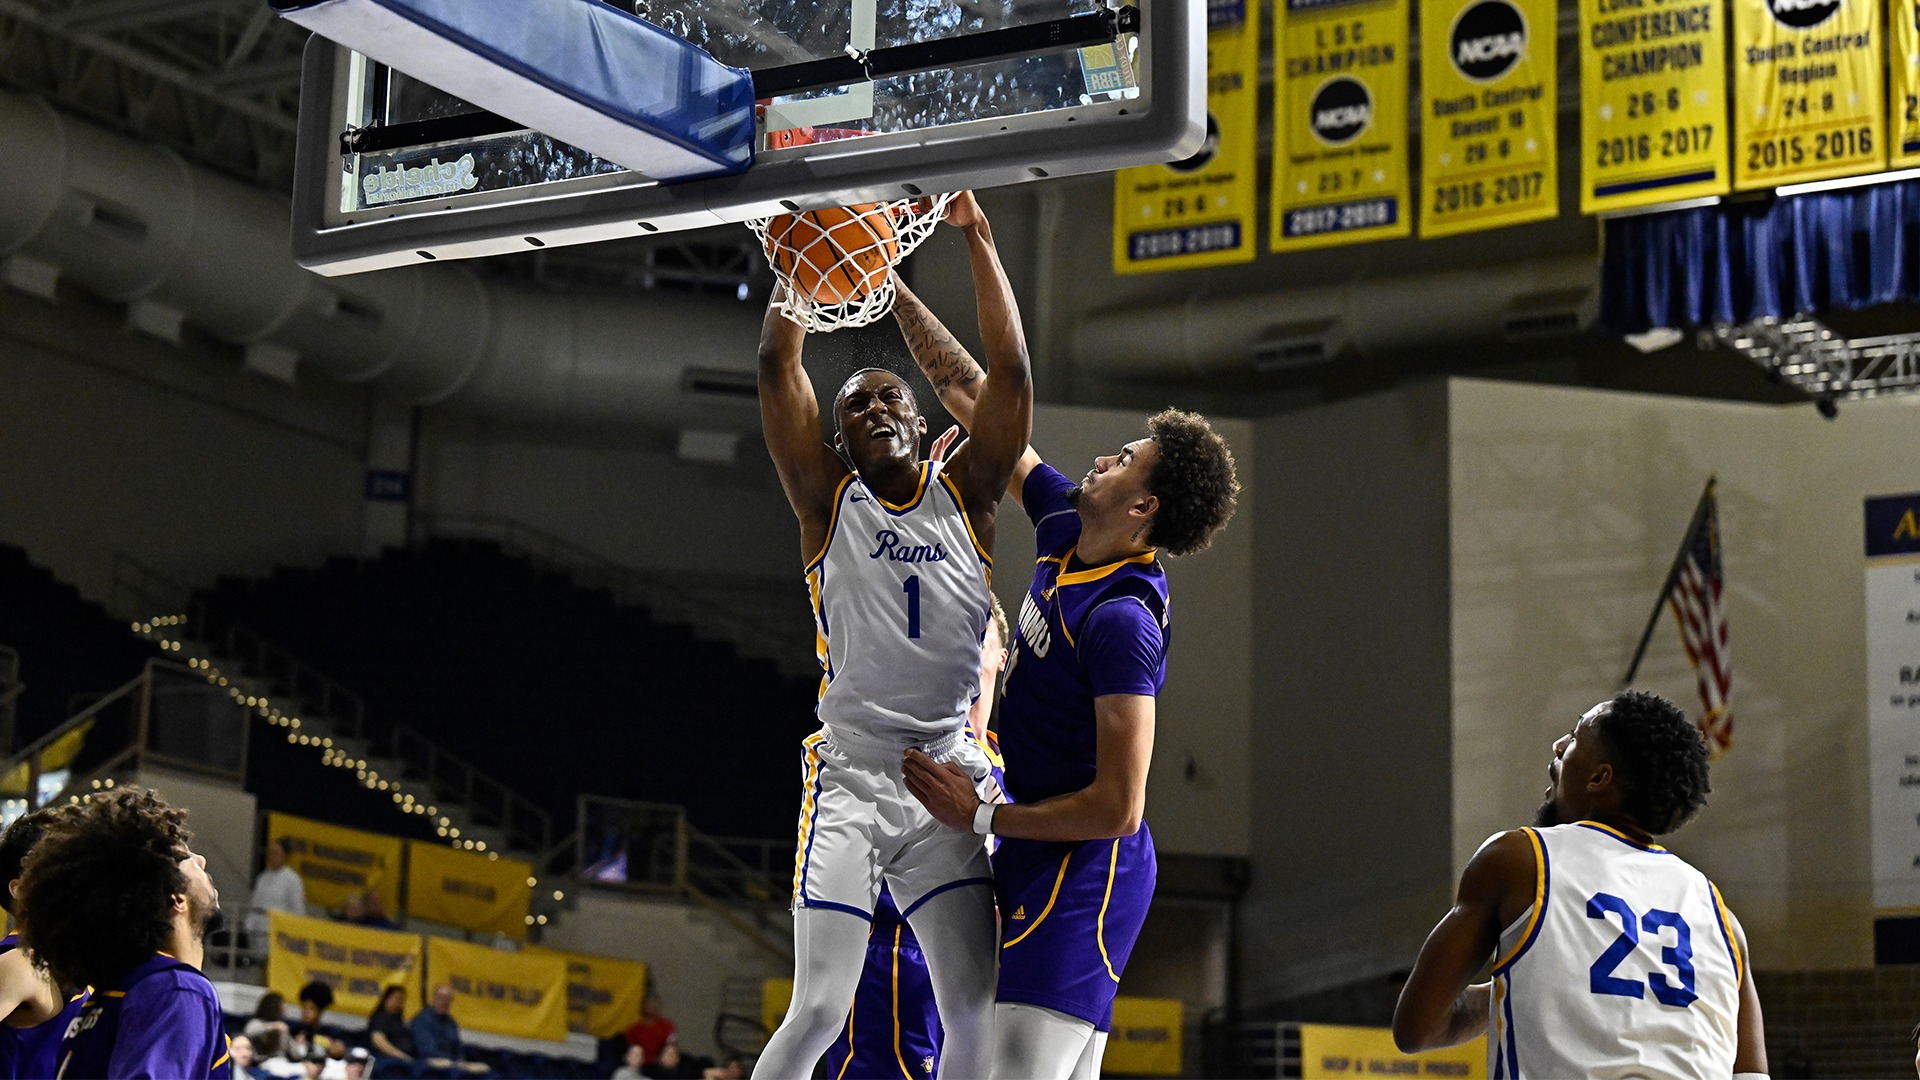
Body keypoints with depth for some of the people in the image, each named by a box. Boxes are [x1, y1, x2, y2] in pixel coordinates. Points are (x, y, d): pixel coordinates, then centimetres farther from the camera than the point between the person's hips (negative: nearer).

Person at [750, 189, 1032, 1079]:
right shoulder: (828, 502, 5)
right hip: (849, 778, -2)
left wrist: (976, 237, -5)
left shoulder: (965, 495, 9)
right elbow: (778, 364, -3)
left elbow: (1010, 372, -2)